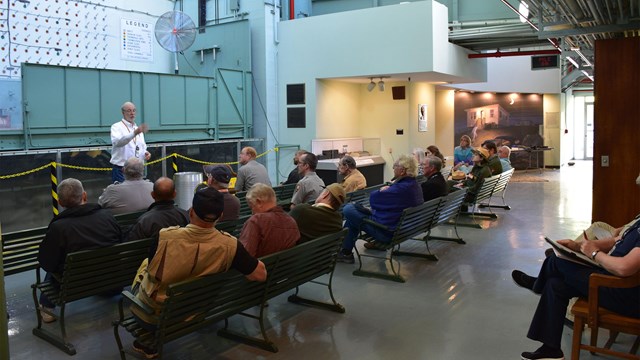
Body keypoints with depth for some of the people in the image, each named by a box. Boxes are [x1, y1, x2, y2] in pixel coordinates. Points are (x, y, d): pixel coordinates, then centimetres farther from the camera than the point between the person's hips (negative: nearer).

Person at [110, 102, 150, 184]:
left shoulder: (138, 129, 16)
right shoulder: (117, 127, -3)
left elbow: (143, 148, 21)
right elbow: (117, 142, -25)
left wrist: (146, 153, -3)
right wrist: (134, 133, -39)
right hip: (121, 170, -6)